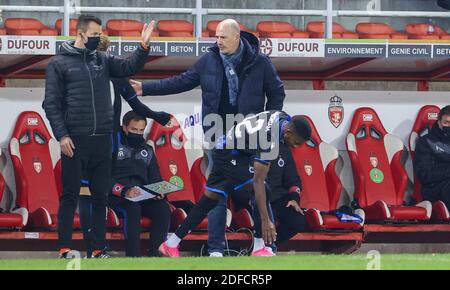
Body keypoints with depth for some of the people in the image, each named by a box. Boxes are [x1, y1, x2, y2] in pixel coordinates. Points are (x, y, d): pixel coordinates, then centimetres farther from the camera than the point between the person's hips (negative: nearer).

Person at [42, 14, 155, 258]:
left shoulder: (102, 60, 12)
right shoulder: (59, 64, 0)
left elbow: (128, 67, -2)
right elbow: (51, 104, -4)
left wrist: (144, 47, -18)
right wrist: (61, 135, -12)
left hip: (102, 140, 4)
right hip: (74, 140, -4)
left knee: (100, 196, 6)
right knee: (70, 196, -1)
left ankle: (99, 249, 10)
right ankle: (64, 249, 3)